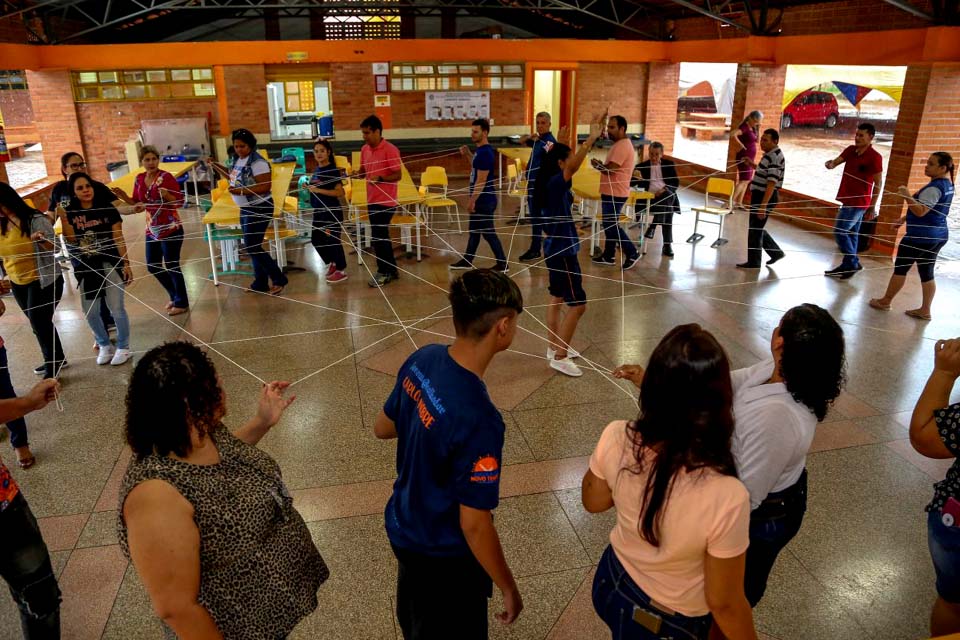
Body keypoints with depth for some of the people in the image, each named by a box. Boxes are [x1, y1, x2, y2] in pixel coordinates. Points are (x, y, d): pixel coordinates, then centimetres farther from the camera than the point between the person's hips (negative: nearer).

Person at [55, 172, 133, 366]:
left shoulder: (107, 208, -6)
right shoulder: (70, 212, 0)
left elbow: (118, 239, -4)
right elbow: (71, 240, -9)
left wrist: (126, 263, -6)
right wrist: (63, 219, -21)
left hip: (110, 264, -3)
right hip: (86, 267, 4)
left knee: (116, 308, -3)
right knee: (88, 310, 10)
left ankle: (123, 347, 15)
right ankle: (105, 345, 30)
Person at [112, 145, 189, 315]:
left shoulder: (166, 177, -12)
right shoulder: (139, 179, 6)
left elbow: (180, 201, -13)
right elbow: (137, 203, 15)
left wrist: (166, 195, -30)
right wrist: (124, 197, -3)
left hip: (171, 229, -7)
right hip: (152, 230, 7)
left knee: (171, 266, 1)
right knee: (152, 266, 13)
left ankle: (182, 303, 17)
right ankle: (175, 296, 33)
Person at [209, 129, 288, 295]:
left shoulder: (257, 162, -20)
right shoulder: (239, 160, 7)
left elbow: (265, 187, -26)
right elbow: (234, 177, 22)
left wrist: (241, 191, -28)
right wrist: (216, 166, 12)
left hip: (259, 209, -9)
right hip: (246, 208, 10)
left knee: (252, 247, -7)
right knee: (252, 246, 14)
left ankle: (279, 279, 3)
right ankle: (261, 283, 24)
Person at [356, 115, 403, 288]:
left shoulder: (390, 150, -14)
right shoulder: (365, 149, 8)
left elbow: (398, 175, -14)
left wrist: (380, 179, -28)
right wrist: (355, 174, -3)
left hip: (386, 201, -8)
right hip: (372, 200, 8)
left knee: (378, 236, -5)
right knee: (381, 235, 14)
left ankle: (384, 272, 10)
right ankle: (391, 270, 26)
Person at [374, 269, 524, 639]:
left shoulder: (422, 360, -15)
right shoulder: (478, 420, -37)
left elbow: (382, 428, 1)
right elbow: (474, 525, -28)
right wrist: (508, 588, -13)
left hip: (403, 527, 7)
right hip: (443, 556, -6)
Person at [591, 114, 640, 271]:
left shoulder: (622, 146, -19)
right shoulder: (620, 144, 15)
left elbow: (610, 169, -25)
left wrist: (597, 164, -7)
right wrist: (601, 165, 1)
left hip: (615, 193, -10)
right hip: (611, 192, 10)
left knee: (612, 225, -4)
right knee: (609, 224, 15)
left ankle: (632, 253, 5)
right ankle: (609, 255, 22)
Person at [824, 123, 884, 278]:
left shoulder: (874, 157, -14)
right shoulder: (851, 150, 6)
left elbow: (878, 183, -12)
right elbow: (836, 161, -4)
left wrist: (872, 207, -12)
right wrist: (830, 164, -29)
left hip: (858, 202, -8)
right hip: (849, 199, 8)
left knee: (839, 231, -7)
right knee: (850, 233, 14)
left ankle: (853, 263, 5)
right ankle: (848, 265, 23)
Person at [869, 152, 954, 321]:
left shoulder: (934, 188, -20)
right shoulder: (947, 184, 12)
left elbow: (920, 211, -27)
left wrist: (907, 196, -27)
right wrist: (905, 217, 21)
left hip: (921, 236, -9)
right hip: (939, 235, 9)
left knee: (900, 268, 5)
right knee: (927, 272, 11)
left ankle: (886, 301, 17)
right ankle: (925, 310, 14)